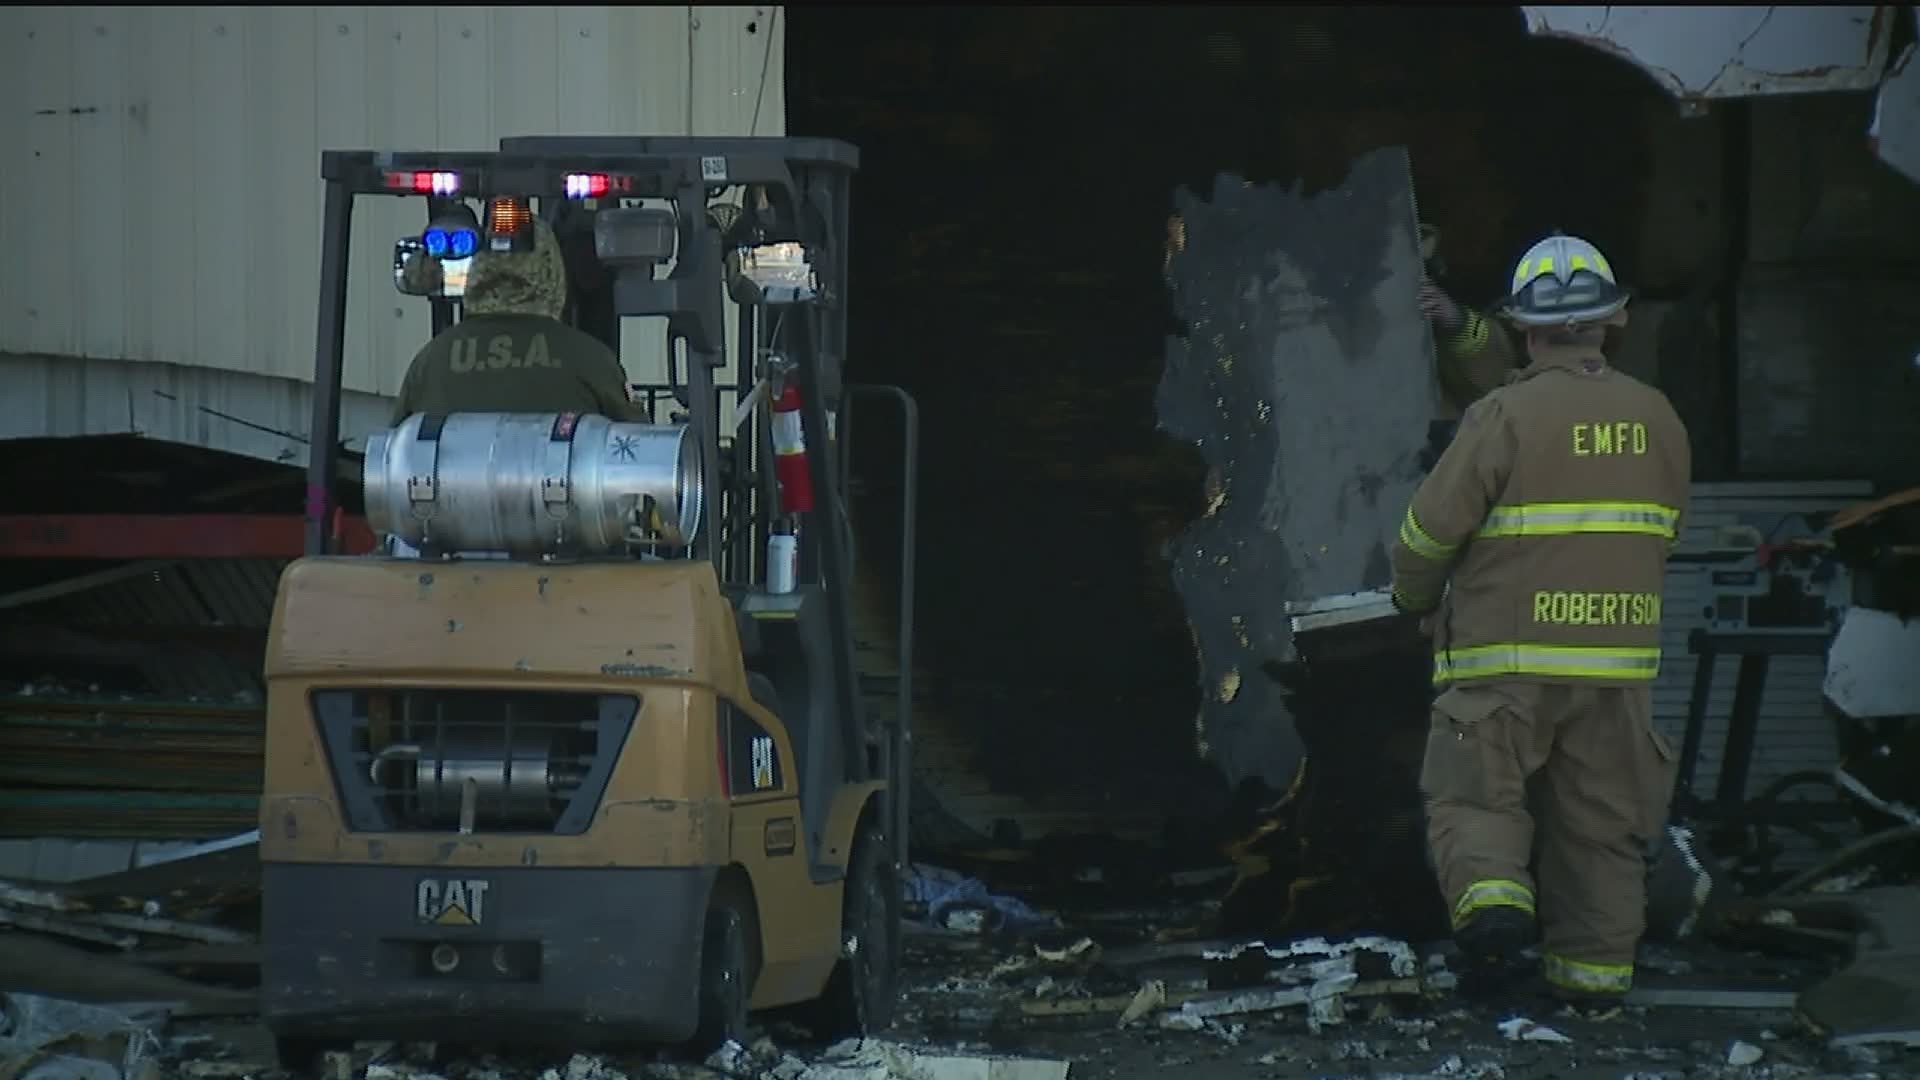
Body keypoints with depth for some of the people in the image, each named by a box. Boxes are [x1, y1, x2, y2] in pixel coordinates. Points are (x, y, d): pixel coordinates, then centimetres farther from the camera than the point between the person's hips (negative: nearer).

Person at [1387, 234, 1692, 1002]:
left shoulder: (1506, 416, -11)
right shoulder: (1656, 419, 6)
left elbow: (1430, 527, -8)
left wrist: (1415, 597, 12)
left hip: (1506, 656, -4)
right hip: (1618, 653, 4)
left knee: (1475, 796, 5)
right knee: (1599, 818, 12)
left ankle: (1490, 894, -19)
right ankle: (1595, 962, 13)